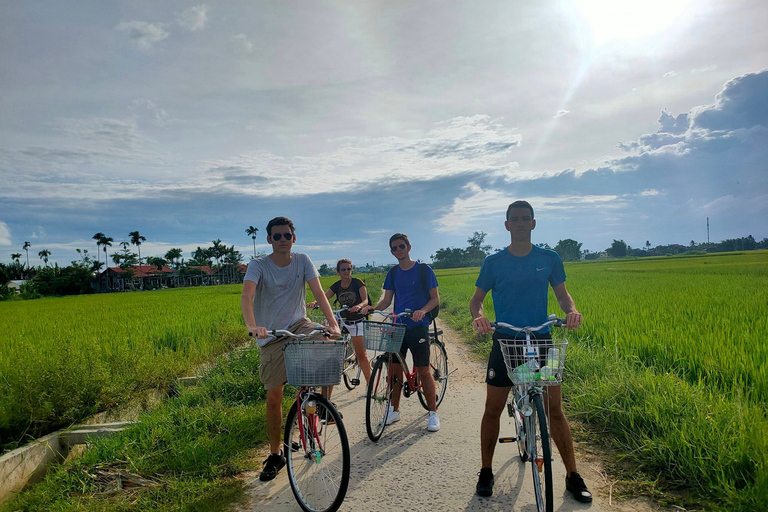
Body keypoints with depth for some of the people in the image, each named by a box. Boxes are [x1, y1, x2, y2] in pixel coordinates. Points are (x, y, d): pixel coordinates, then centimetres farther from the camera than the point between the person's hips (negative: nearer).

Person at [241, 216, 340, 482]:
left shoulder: (302, 261, -4)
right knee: (273, 398, 0)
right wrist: (252, 326, -48)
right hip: (271, 337, -1)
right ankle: (275, 455, 20)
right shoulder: (258, 266, -11)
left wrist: (332, 322, -30)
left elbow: (318, 293, -14)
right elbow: (246, 296, -28)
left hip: (298, 325, 2)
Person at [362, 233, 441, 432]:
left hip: (417, 326, -4)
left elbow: (435, 298, -3)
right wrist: (372, 308, -10)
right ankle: (394, 410, 21)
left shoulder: (423, 270, -3)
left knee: (423, 371, -2)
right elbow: (387, 299, 10)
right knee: (395, 368, 7)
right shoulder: (393, 273, 10)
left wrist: (422, 310, -22)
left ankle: (433, 413, 12)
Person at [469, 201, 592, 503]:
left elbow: (561, 292, 11)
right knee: (493, 409, 5)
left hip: (541, 341, 1)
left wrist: (571, 310, -12)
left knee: (555, 410, 4)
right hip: (505, 342, 0)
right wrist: (478, 316, -19)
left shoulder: (549, 259, 2)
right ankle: (486, 472, 23)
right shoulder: (494, 262, -1)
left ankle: (573, 477, 22)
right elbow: (477, 298, 4)